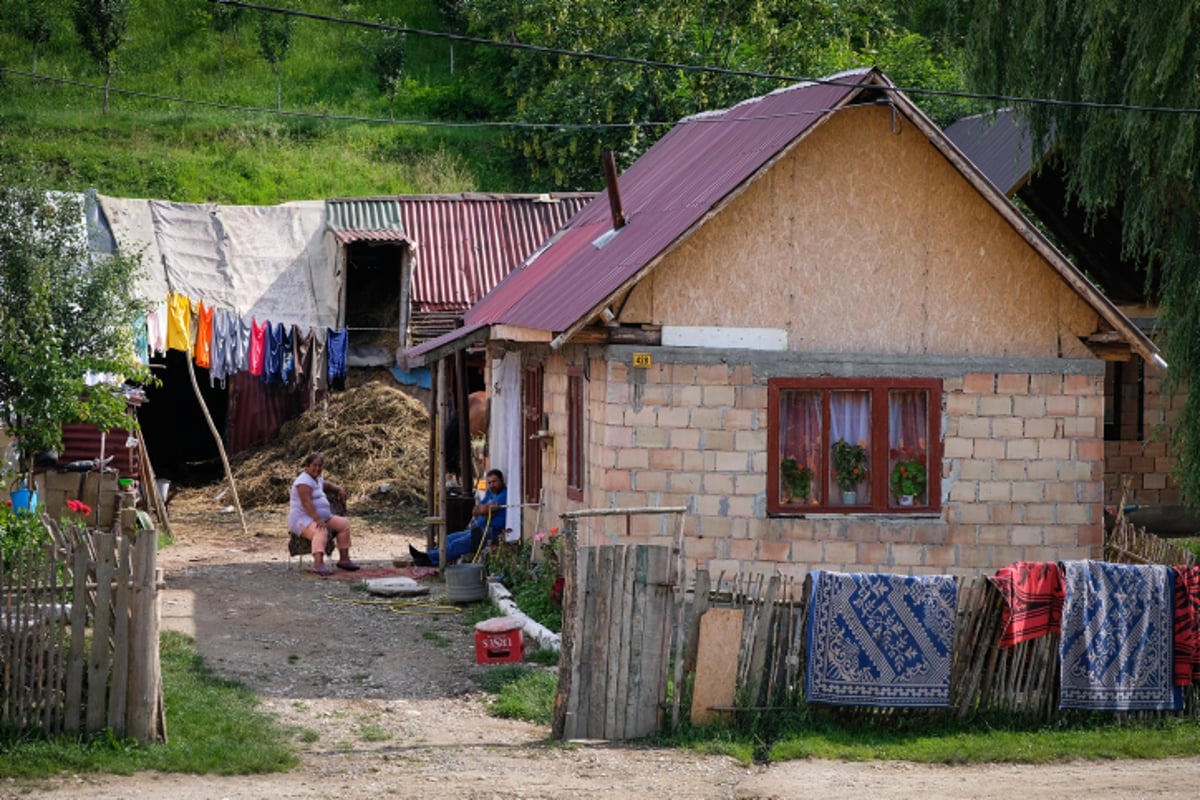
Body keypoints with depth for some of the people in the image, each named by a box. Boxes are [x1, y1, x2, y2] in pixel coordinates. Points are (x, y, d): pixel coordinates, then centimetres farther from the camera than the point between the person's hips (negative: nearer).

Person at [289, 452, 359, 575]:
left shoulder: (317, 479, 17)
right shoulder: (305, 481, -15)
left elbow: (327, 484, 39)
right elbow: (306, 503, -26)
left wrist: (339, 489, 17)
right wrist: (317, 519, -37)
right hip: (302, 519, -10)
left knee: (344, 523, 7)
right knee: (321, 532, -37)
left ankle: (344, 559, 8)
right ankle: (318, 564, -58)